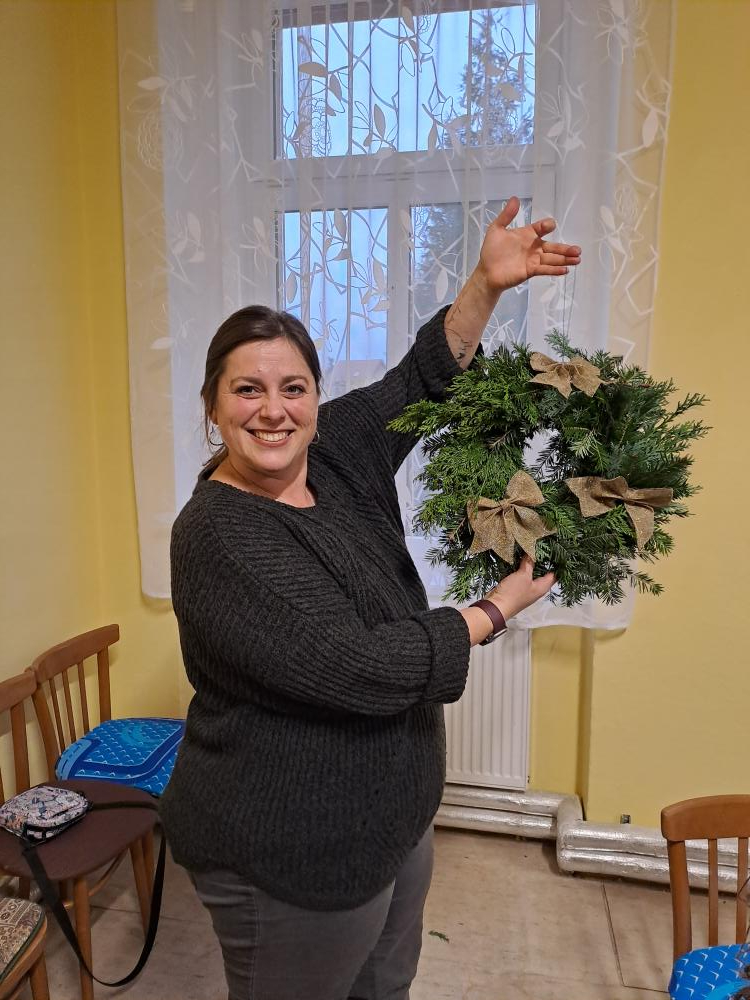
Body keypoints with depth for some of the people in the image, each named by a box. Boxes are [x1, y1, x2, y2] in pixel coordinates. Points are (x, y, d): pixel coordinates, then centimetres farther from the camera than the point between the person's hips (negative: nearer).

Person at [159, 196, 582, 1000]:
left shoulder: (336, 455, -5)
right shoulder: (217, 539, -27)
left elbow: (422, 379, 3)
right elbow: (360, 670, -31)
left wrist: (487, 283, -12)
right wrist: (498, 609, -20)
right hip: (288, 852, -7)